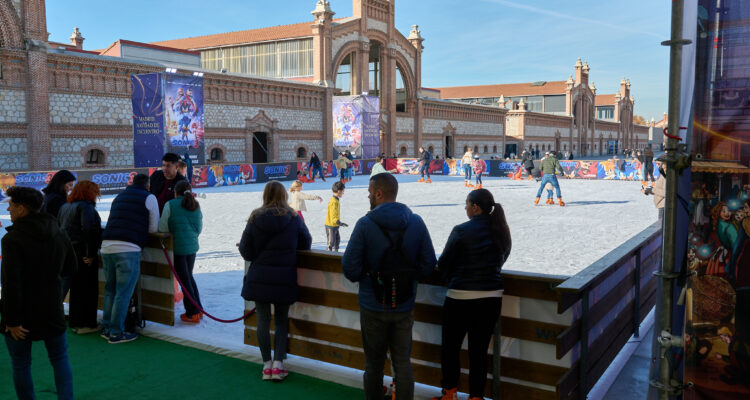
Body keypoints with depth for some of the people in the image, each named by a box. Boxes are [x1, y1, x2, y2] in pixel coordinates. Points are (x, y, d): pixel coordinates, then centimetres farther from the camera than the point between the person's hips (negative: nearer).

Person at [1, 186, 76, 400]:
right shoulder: (59, 233, 2)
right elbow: (70, 268, 12)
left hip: (22, 315, -5)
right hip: (52, 312, 5)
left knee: (20, 365, 12)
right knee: (60, 359, 16)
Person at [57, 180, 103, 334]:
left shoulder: (64, 207, 15)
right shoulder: (86, 206, -13)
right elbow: (88, 230, -24)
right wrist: (90, 254, -20)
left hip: (67, 251, 8)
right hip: (84, 255, -8)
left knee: (76, 288, 17)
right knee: (88, 289, 0)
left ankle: (75, 322, 25)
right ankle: (86, 324, 4)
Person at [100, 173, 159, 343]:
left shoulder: (119, 197, 23)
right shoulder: (149, 198, 5)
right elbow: (153, 228, 4)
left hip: (106, 246, 7)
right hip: (128, 249, -6)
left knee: (110, 290, 18)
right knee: (123, 293, 0)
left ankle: (107, 328, 25)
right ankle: (116, 333, 5)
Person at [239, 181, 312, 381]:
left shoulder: (255, 218, -5)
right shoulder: (293, 218, -5)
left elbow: (245, 250, -4)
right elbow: (306, 243, 5)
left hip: (259, 278, 0)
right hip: (284, 279, 0)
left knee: (263, 320, 10)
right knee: (281, 320, 12)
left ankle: (267, 364, 14)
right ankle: (278, 363, 6)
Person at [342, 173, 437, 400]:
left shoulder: (365, 224, -13)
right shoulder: (416, 222, -3)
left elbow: (350, 268, -14)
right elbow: (428, 264, -1)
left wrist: (362, 278, 7)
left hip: (373, 306, -3)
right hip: (404, 305, 3)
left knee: (374, 364, 12)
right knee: (403, 362, 12)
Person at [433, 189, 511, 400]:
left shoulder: (461, 231, -13)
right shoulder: (502, 232, 3)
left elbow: (443, 263, -5)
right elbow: (500, 261, 11)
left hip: (461, 298, -4)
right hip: (492, 298, 5)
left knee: (450, 348, 14)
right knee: (479, 351, 12)